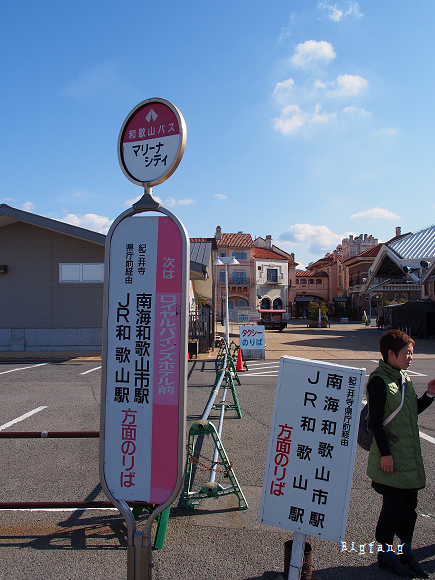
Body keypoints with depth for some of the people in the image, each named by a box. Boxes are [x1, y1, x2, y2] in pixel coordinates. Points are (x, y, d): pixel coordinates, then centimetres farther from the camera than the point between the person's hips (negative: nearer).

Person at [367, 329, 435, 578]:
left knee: (410, 503, 15)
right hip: (392, 456, -8)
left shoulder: (404, 378, 9)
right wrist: (385, 453, -17)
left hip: (411, 456, 8)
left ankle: (407, 552, 31)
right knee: (393, 505, 3)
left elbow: (414, 410, 17)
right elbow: (376, 421, -17)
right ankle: (386, 552, 22)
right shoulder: (379, 381, -17)